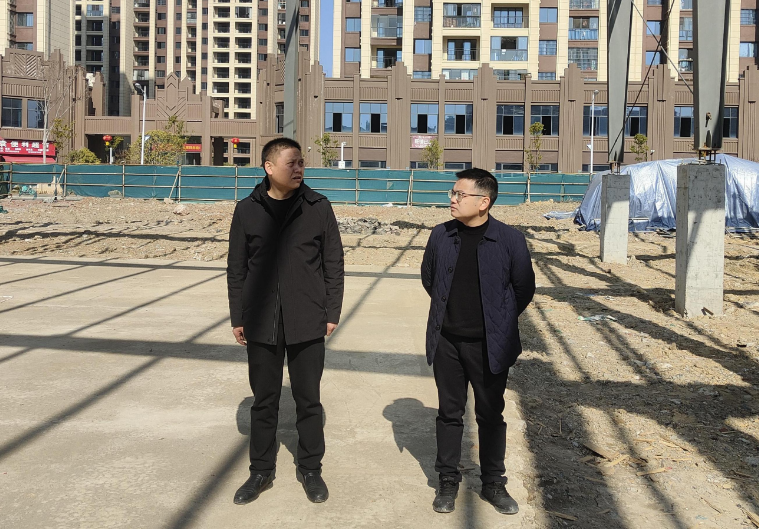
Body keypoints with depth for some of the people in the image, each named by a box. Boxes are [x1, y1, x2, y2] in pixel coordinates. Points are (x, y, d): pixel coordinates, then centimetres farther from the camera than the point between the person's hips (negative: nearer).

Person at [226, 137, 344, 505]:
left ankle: (310, 469, 27)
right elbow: (236, 268, 5)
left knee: (308, 400, 9)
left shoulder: (318, 207, -1)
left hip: (307, 323, -1)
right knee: (264, 400, 12)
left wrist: (332, 312, 0)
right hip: (262, 323, 1)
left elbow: (333, 263, 2)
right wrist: (237, 317, 4)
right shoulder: (247, 210, 1)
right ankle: (261, 471, 28)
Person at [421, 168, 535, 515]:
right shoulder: (441, 236, -1)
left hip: (489, 344, -2)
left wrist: (499, 321, 9)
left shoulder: (509, 240, -10)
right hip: (446, 342, 2)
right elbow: (428, 279, 14)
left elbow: (524, 289, 1)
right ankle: (448, 480, 27)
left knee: (491, 415, 11)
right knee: (449, 412, 12)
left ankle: (493, 483, 28)